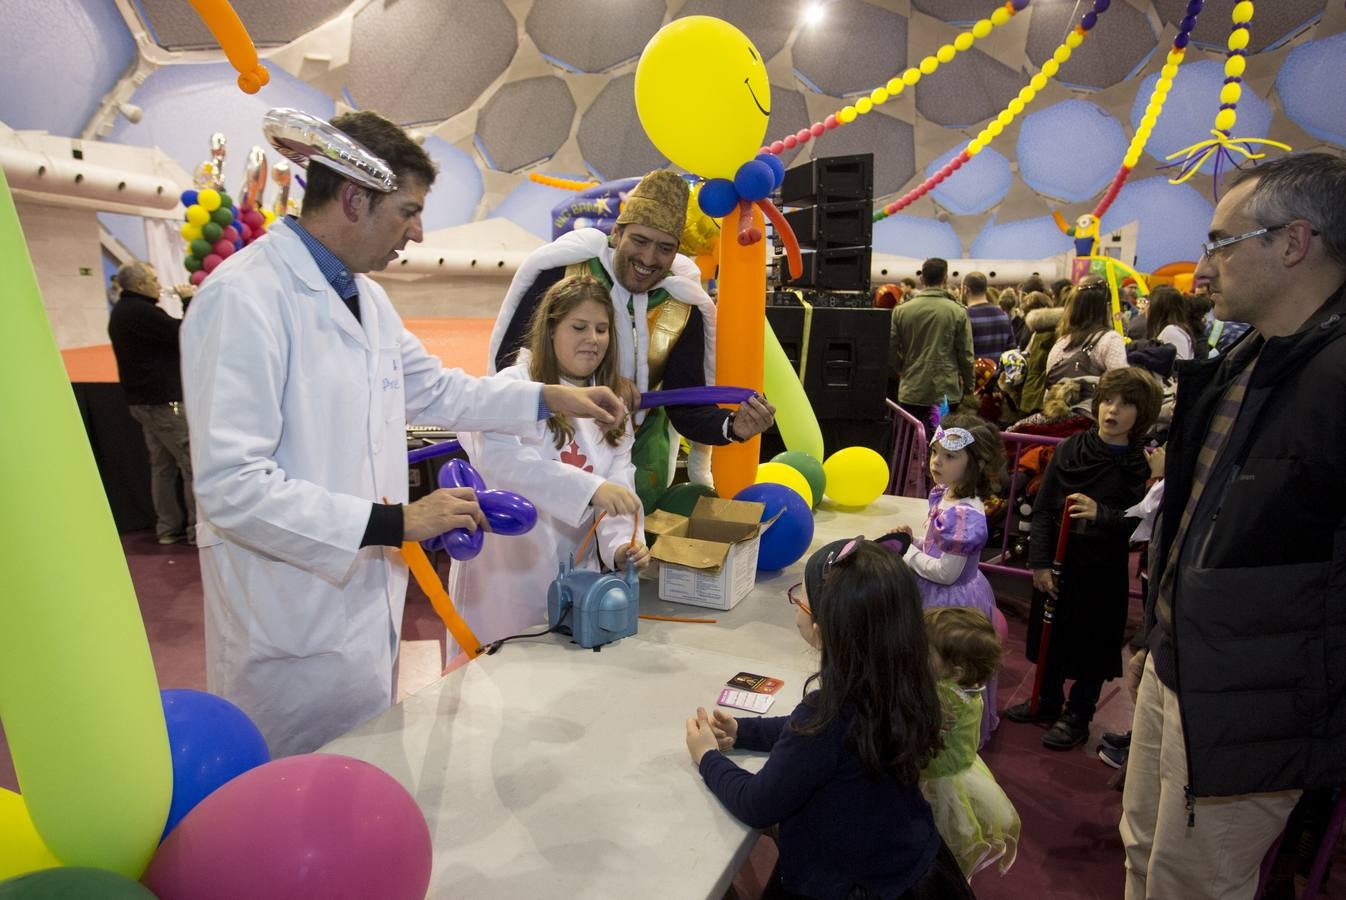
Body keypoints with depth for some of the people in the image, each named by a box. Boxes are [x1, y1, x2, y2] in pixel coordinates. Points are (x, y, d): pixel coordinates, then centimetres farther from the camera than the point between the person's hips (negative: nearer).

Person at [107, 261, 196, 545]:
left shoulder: (123, 311, 17)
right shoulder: (139, 311, -16)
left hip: (145, 399, 11)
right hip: (164, 400, -11)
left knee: (162, 465, 11)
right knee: (194, 463, -8)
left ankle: (169, 527, 15)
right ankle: (199, 528, -7)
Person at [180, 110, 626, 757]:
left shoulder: (364, 294, 8)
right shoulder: (243, 298, -21)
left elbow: (435, 389, 20)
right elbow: (231, 487, -26)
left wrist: (549, 399, 13)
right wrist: (395, 523, -27)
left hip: (366, 595, 9)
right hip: (292, 624, -8)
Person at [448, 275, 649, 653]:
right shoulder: (515, 386, -9)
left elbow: (619, 487, -2)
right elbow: (498, 457, -27)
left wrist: (620, 543, -22)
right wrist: (590, 487, -36)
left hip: (574, 575, 5)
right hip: (504, 574, -5)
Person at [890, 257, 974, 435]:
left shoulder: (901, 311, -2)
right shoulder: (958, 312, -6)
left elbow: (891, 350, -1)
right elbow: (966, 355, -4)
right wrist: (969, 386, 9)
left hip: (911, 392, 1)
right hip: (946, 392, -1)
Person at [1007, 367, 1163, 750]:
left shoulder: (1143, 465, -10)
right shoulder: (1070, 449, -3)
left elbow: (1140, 524, -15)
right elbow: (1043, 508, -2)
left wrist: (1101, 514, -33)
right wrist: (1040, 562, -6)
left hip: (1103, 569, -3)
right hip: (1057, 560, 3)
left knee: (1093, 643, 10)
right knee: (1050, 633, 17)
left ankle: (1077, 716, 30)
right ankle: (1047, 701, 38)